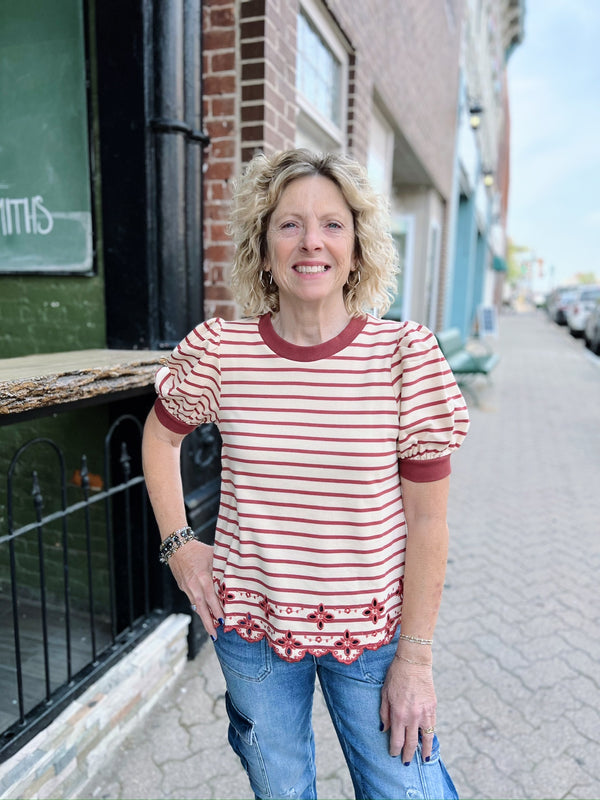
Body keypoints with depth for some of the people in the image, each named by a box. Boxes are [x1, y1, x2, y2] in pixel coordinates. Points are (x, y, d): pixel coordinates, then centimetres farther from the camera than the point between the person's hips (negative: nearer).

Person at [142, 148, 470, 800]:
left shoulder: (405, 352, -15)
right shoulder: (216, 350, -12)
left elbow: (427, 521, -10)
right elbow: (161, 434, 9)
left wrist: (415, 657, -6)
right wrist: (177, 543, 1)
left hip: (372, 627, -1)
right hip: (251, 622, 2)